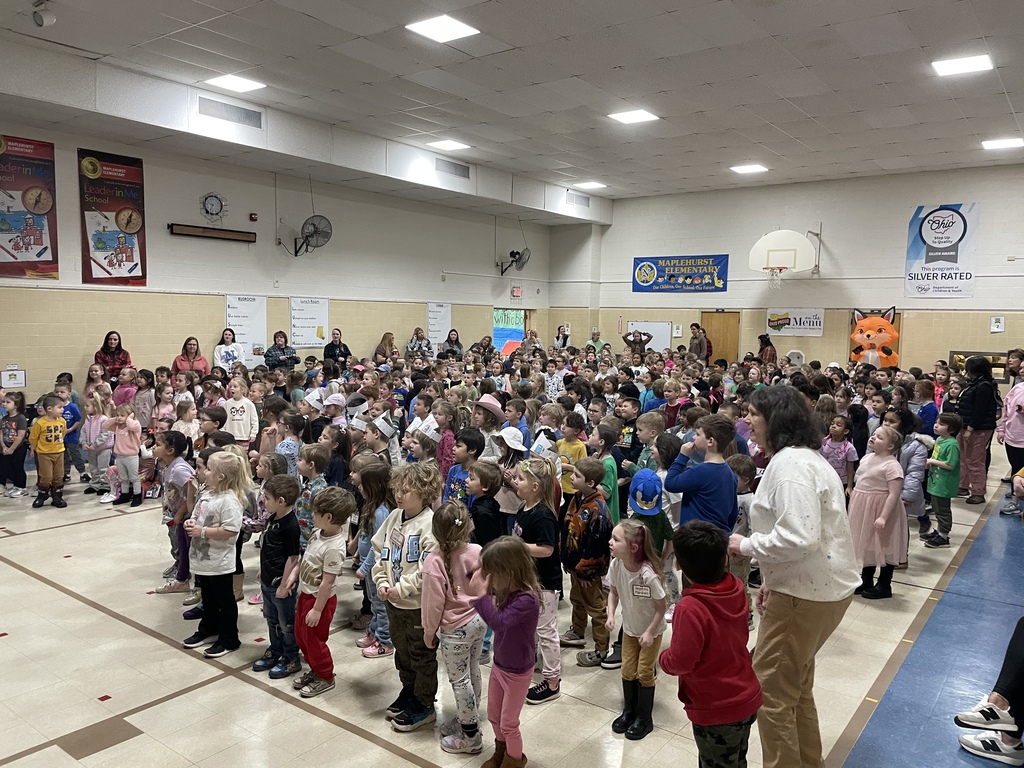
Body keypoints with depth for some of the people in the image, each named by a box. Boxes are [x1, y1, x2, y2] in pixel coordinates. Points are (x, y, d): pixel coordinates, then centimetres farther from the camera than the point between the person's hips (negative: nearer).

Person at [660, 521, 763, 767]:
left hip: (715, 711, -6)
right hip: (746, 700, 7)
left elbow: (680, 662, -25)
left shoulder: (690, 608, -31)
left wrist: (663, 657, -4)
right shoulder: (737, 588, -9)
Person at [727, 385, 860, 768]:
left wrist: (746, 544, -17)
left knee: (770, 688, 2)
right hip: (820, 584, 11)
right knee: (795, 683, 24)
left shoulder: (790, 464, -22)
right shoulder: (801, 456, 13)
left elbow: (799, 537, -31)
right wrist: (773, 577, 18)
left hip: (807, 593, -11)